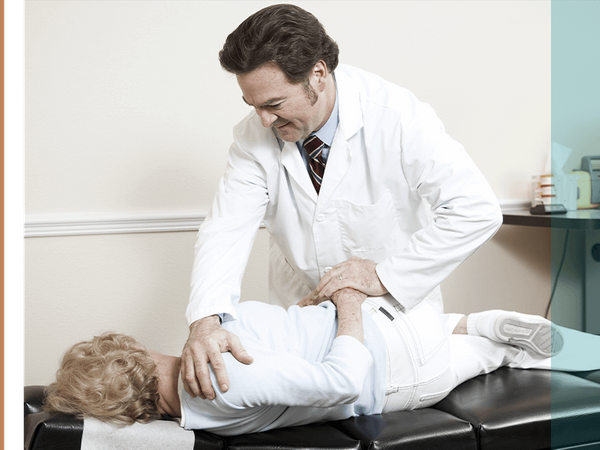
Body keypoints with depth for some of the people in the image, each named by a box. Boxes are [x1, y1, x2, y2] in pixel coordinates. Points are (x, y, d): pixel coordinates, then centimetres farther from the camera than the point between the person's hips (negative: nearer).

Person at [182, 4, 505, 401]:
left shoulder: (397, 116, -20)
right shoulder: (255, 137, -11)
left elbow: (478, 210, -22)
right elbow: (227, 228, -18)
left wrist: (385, 275, -23)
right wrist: (206, 321, -36)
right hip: (300, 312, 3)